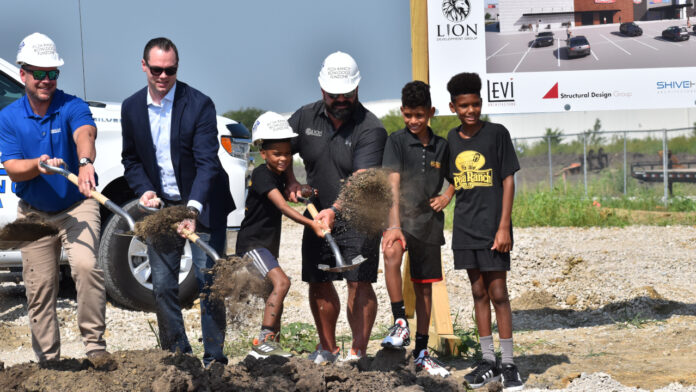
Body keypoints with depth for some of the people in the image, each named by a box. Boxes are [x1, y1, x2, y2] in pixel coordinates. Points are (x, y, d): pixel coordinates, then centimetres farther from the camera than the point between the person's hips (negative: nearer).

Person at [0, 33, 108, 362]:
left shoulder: (72, 107, -11)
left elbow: (85, 135, -34)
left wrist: (85, 162, -56)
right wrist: (37, 165, -30)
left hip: (77, 206, -3)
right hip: (34, 213, 3)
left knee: (86, 266, -25)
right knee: (39, 289, 6)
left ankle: (95, 345, -16)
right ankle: (48, 360, 18)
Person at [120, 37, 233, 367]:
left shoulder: (199, 105, -15)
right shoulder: (131, 108, 0)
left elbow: (207, 163, -20)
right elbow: (131, 159, 11)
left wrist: (193, 209, -32)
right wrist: (144, 190, -9)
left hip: (202, 204, -4)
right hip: (160, 204, 4)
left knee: (208, 281, -3)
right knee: (162, 285, 6)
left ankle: (214, 357, 6)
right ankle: (176, 354, 18)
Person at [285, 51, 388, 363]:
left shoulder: (370, 129, -15)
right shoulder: (305, 117, 1)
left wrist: (335, 210, -40)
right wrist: (290, 181, -4)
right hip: (318, 215, 5)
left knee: (359, 283, -12)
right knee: (318, 282, 9)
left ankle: (357, 352, -7)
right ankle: (327, 348, 23)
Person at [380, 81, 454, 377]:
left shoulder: (441, 146, 7)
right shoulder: (397, 141, -5)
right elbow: (393, 184, -17)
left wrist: (447, 196, 2)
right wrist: (394, 225, -30)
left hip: (429, 222, 4)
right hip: (402, 217, -4)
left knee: (424, 286, 10)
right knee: (392, 253, -36)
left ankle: (421, 353, 19)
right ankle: (400, 324, -27)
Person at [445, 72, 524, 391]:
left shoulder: (497, 134, -4)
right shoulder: (452, 139, 9)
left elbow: (508, 180, -6)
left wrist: (504, 226, -11)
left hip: (493, 228, -5)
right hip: (465, 230, 5)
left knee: (498, 293, -4)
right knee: (478, 292, 9)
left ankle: (508, 363, 2)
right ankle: (488, 361, 17)